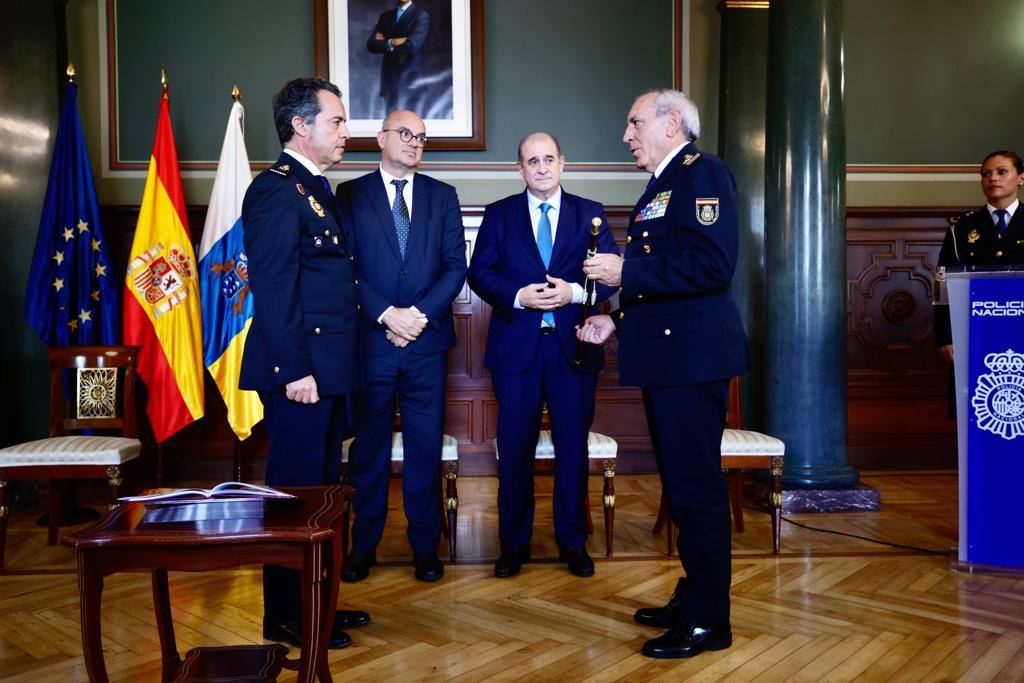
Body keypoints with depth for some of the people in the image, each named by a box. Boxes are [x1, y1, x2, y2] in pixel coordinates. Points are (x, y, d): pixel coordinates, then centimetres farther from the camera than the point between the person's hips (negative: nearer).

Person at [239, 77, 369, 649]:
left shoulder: (317, 190, 19)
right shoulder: (276, 189, -11)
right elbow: (273, 287, -19)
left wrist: (337, 367, 16)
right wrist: (295, 370, -22)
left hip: (328, 370, 10)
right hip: (301, 372, -10)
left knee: (321, 488, 16)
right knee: (295, 489, 0)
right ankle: (285, 617, 15)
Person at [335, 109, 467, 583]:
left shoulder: (443, 196, 11)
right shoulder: (351, 194, 5)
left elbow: (456, 266, 4)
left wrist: (420, 314, -10)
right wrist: (386, 314, -14)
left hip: (427, 341, 2)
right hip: (370, 340, -1)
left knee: (426, 447, 6)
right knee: (368, 447, 7)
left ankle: (425, 547, 19)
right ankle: (363, 546, 20)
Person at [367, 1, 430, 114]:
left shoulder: (421, 16, -2)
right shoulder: (385, 16, 16)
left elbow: (411, 46, -16)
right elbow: (371, 45, 5)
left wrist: (384, 44, -2)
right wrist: (391, 43, -11)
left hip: (409, 79, -5)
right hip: (389, 78, 5)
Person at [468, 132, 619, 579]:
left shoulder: (590, 214, 9)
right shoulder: (499, 215, 9)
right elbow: (479, 273, 2)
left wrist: (574, 292, -16)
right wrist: (518, 297, -15)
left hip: (574, 345, 1)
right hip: (516, 345, 0)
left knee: (573, 447, 7)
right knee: (514, 449, 5)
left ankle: (573, 543, 23)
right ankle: (513, 545, 20)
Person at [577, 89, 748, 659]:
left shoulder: (703, 172, -9)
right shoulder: (662, 185, 21)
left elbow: (712, 265, -23)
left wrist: (625, 271, -18)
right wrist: (617, 319, 14)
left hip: (691, 355, -10)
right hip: (668, 356, 10)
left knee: (696, 486, -3)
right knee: (683, 484, 16)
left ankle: (708, 621, 10)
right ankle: (692, 600, 30)